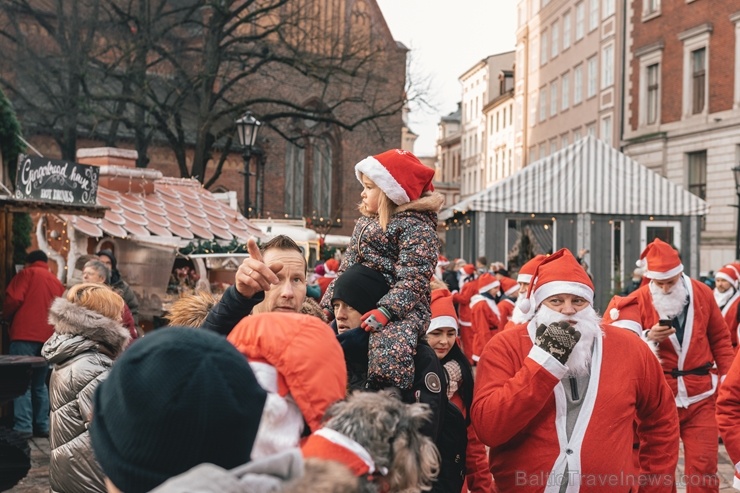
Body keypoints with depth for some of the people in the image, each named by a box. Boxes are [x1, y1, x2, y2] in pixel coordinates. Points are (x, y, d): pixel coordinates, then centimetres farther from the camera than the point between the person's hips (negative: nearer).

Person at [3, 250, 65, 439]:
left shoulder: (27, 273, 3)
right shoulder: (57, 282, 19)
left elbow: (14, 299, -8)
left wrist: (6, 314, 10)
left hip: (25, 335, -5)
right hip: (48, 338, 6)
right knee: (40, 383, 13)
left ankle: (23, 427, -13)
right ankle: (42, 425, 10)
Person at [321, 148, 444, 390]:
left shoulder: (416, 225, -8)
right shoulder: (365, 222, 19)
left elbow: (414, 277, -18)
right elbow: (346, 268, 22)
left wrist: (386, 311, -29)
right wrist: (327, 304, 14)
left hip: (403, 309, -9)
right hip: (356, 306, 9)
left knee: (390, 347, -37)